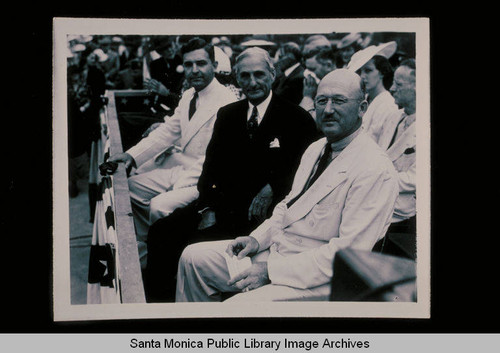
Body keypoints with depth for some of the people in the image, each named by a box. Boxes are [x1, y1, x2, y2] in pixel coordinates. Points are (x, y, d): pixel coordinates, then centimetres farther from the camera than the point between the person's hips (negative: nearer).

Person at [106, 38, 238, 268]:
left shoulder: (226, 102, -19)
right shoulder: (188, 96, 10)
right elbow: (168, 131, 12)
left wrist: (180, 186, -26)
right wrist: (132, 155, 0)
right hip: (179, 168, 10)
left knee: (159, 206, -26)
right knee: (130, 187, 7)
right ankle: (144, 255, 19)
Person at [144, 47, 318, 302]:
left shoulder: (298, 120, 0)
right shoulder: (227, 114, 16)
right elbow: (212, 166, 12)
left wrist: (270, 190, -22)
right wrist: (209, 207, -3)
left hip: (258, 214, -6)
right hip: (220, 203, 6)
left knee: (194, 247, -26)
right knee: (160, 232, -13)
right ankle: (157, 301, -1)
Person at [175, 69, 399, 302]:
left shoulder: (376, 171, -18)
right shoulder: (316, 149, 12)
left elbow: (348, 252, -23)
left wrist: (270, 271, -23)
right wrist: (258, 238, 0)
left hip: (317, 279, -9)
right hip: (276, 248, 9)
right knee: (193, 258, 7)